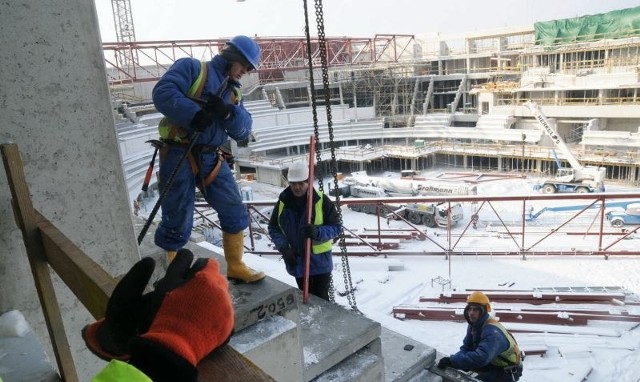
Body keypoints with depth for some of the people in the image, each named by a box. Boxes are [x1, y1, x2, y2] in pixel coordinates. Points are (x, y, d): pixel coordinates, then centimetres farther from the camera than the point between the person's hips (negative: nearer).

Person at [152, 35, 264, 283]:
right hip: (179, 155, -6)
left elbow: (243, 131, 6)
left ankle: (235, 268, 21)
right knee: (178, 223, -1)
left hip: (211, 158, 6)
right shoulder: (191, 68, 1)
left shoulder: (233, 92, 18)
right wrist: (194, 113, -29)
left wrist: (227, 112, -14)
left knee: (235, 213, 6)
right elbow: (162, 93, -15)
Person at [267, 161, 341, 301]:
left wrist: (318, 232, -30)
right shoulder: (283, 201, -3)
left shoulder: (322, 200, -12)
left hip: (319, 259, -3)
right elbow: (273, 228, 4)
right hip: (296, 260, 3)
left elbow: (336, 227, -10)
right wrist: (283, 248, -11)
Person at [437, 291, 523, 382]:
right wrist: (453, 359, -22)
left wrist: (452, 361, -42)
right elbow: (466, 348, -1)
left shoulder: (492, 331, -30)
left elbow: (481, 357, -42)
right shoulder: (474, 325, -2)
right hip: (494, 363, 8)